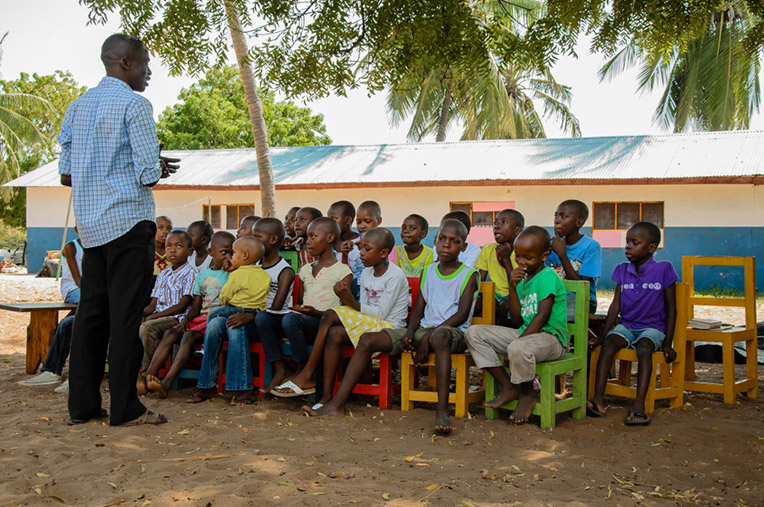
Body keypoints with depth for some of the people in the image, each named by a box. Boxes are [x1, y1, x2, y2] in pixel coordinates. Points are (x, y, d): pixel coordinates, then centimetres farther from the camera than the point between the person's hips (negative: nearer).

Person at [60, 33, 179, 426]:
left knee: (91, 310, 10)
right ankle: (125, 408, 0)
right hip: (128, 219, -7)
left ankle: (82, 405, 13)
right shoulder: (135, 105, -8)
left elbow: (66, 175, 13)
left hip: (89, 223, 7)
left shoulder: (78, 106, 14)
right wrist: (161, 168, 9)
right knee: (125, 314, -4)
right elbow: (149, 174, -13)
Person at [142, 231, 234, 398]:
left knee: (189, 335, -29)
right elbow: (196, 307, 18)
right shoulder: (202, 275, 20)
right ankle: (148, 377, -25)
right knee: (170, 334, -17)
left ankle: (166, 384, -39)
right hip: (201, 318, 5)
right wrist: (186, 319, -3)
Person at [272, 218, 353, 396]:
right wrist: (295, 307, 3)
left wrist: (316, 313, -20)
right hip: (304, 323, 6)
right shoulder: (305, 270, 23)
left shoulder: (342, 271, 0)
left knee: (291, 319, -36)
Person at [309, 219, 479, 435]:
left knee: (440, 336, -44)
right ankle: (337, 404, -13)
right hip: (424, 329, 6)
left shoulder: (469, 275, 1)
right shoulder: (428, 271, 17)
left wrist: (428, 336, -19)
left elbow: (462, 314, -9)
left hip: (454, 331, -6)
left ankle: (442, 410, -48)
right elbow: (419, 310, 13)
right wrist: (410, 333, -9)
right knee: (368, 339, -10)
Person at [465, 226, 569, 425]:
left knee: (517, 349, -41)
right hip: (525, 334, 9)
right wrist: (513, 288, -4)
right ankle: (508, 387, -1)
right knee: (474, 333, -2)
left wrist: (518, 341, -24)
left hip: (551, 337, -9)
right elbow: (517, 321, 6)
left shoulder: (548, 277, -11)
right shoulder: (523, 278, 13)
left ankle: (528, 394, -9)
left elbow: (542, 317, -20)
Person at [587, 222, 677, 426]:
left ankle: (639, 405, -42)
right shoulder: (622, 270, 9)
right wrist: (603, 334, 1)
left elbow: (671, 309, -2)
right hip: (626, 325, 4)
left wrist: (668, 343, -6)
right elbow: (616, 305, 8)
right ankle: (598, 399, -33)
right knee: (608, 344, -26)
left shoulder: (663, 269, -3)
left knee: (644, 348, -34)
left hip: (653, 326, -4)